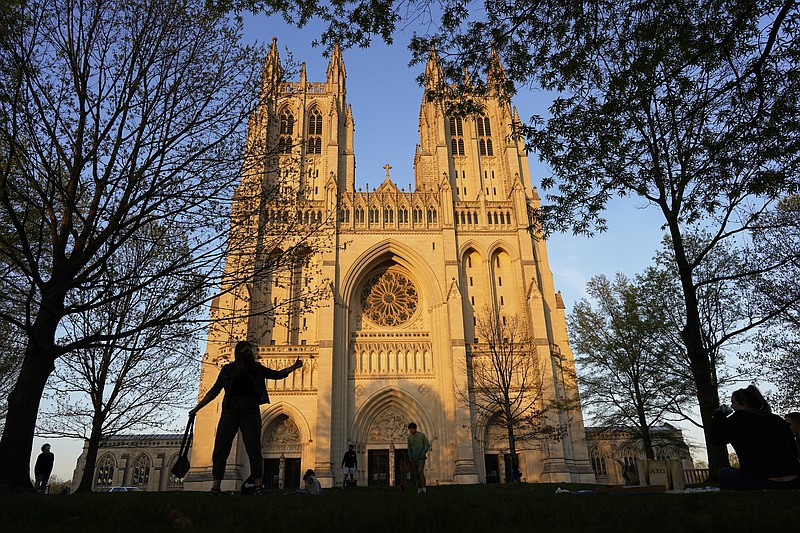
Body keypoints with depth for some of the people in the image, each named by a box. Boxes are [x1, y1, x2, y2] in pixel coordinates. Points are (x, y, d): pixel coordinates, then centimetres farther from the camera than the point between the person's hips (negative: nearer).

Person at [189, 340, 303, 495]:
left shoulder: (257, 369, 12)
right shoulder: (227, 369, 11)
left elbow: (278, 374, 11)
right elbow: (214, 391, 15)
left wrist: (294, 367, -4)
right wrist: (197, 408, 13)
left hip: (250, 411, -1)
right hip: (230, 410, 1)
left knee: (254, 449, -6)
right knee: (220, 449, -2)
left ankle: (258, 485, -4)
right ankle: (215, 487, 5)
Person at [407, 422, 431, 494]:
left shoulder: (422, 435, -5)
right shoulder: (410, 437, 8)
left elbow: (428, 445, -2)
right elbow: (409, 448, 14)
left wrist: (424, 452, -18)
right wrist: (410, 459, 8)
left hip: (421, 457, -5)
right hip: (414, 458, 5)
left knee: (420, 471, -20)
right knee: (416, 473, 2)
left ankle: (424, 488, -20)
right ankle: (419, 488, 11)